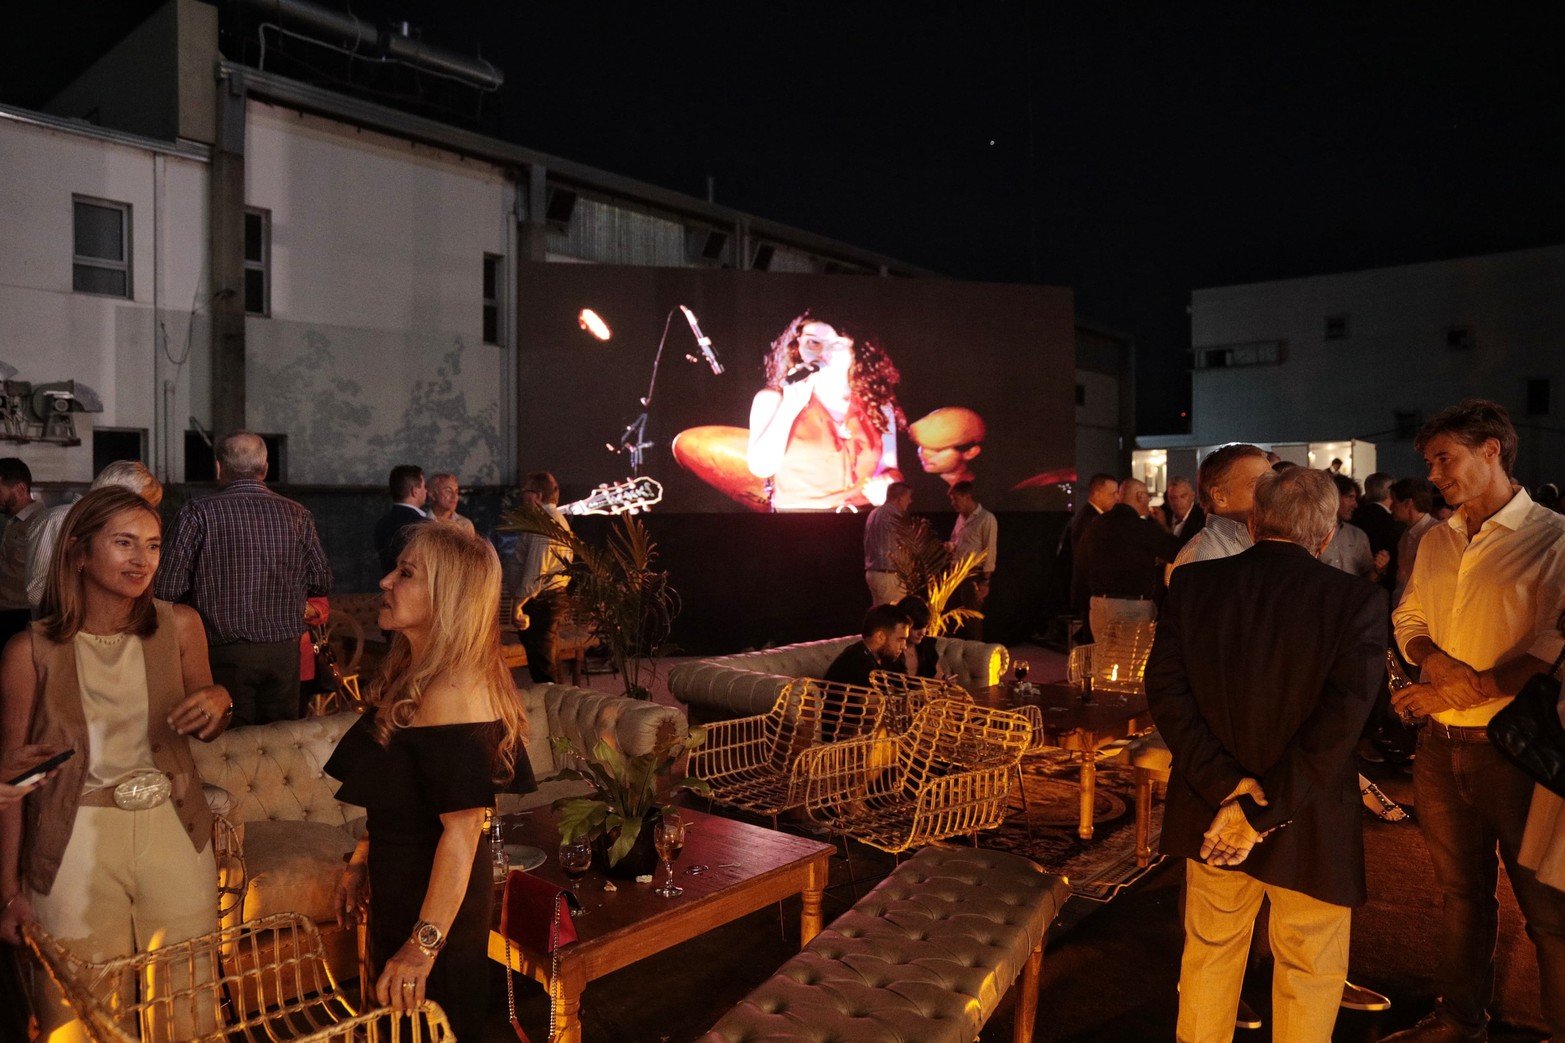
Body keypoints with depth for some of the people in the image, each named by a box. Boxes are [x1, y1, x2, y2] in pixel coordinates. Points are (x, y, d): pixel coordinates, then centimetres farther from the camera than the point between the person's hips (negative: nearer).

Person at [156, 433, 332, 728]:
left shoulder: (198, 514, -7)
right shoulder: (297, 515, 2)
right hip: (284, 651, 3)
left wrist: (206, 589, 13)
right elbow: (322, 583, 6)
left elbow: (168, 590, -8)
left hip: (226, 653, -2)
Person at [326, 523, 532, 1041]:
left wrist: (425, 943, -25)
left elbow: (462, 829, -28)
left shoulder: (453, 692, -29)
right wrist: (361, 860, 15)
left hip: (435, 896, -9)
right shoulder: (413, 673, 2)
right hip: (399, 881, 9)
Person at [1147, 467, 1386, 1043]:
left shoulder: (1192, 584, -6)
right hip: (1310, 826, -3)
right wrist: (1262, 813, -16)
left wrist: (1225, 786, -12)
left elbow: (1166, 688, -10)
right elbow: (1341, 720, -19)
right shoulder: (1357, 601, -14)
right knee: (1310, 974, 18)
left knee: (1209, 952, 21)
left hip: (1210, 814, 3)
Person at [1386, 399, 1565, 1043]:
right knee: (1459, 892, 19)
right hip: (1441, 747, 6)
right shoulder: (1437, 541, 11)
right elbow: (1407, 616, 15)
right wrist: (1433, 657, -5)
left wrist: (1474, 688, -22)